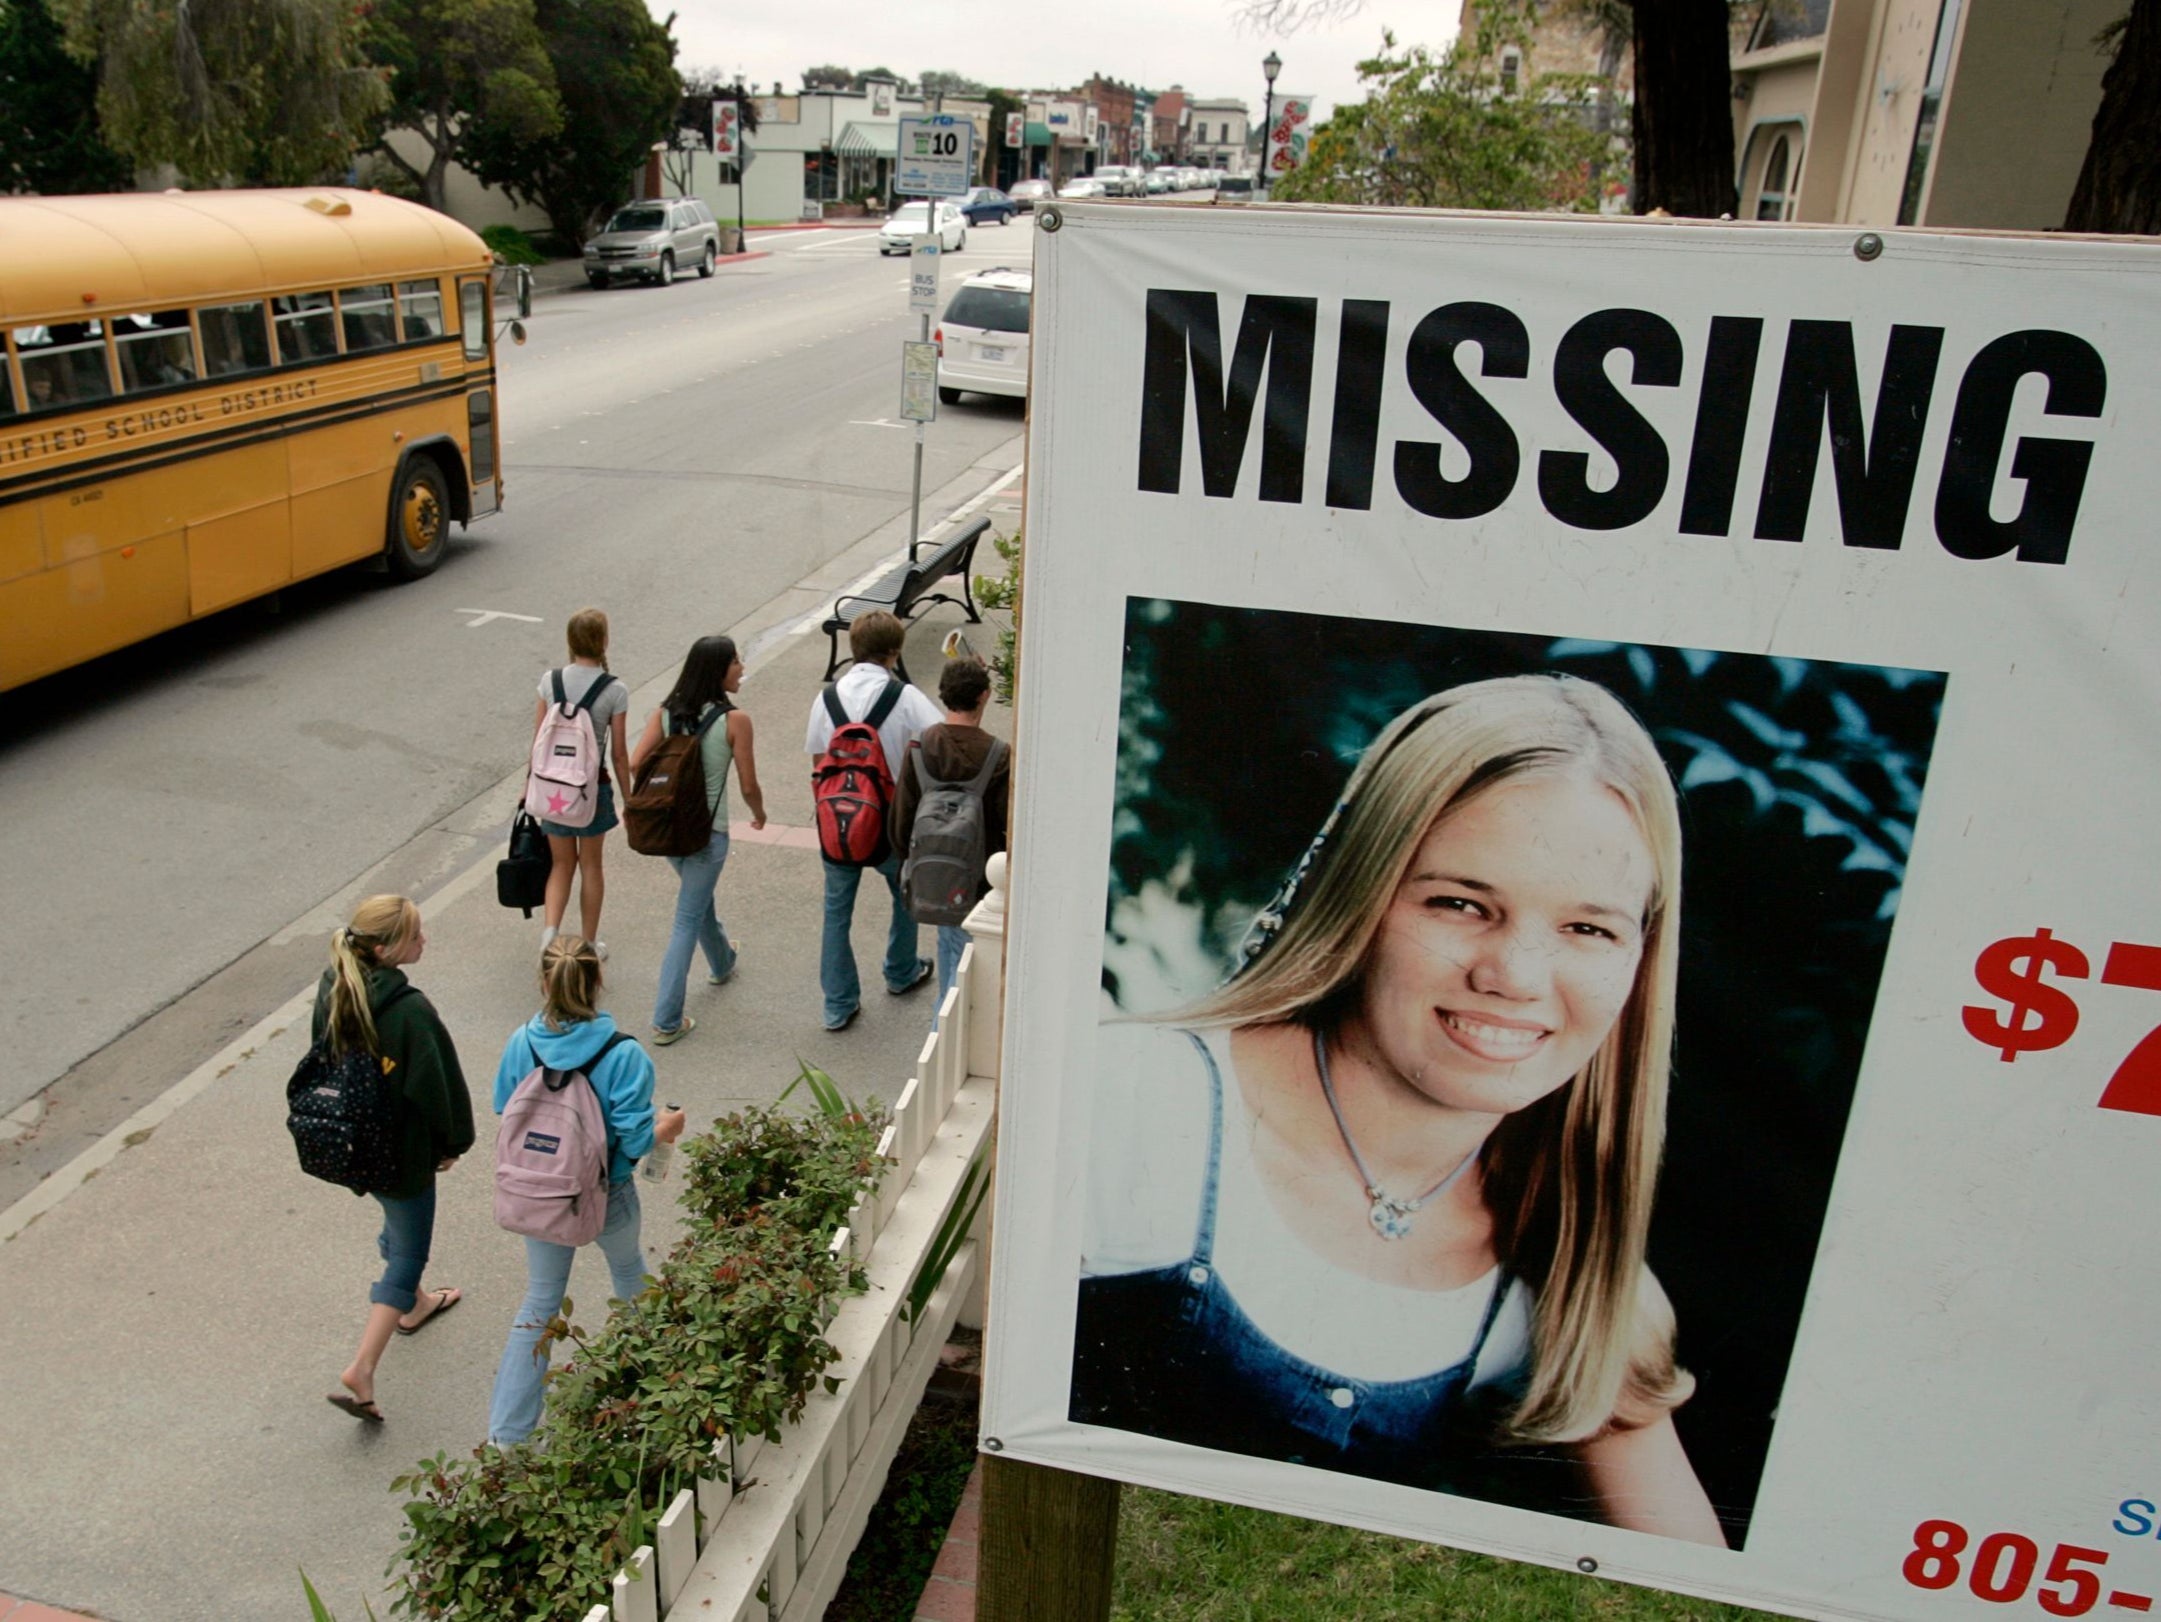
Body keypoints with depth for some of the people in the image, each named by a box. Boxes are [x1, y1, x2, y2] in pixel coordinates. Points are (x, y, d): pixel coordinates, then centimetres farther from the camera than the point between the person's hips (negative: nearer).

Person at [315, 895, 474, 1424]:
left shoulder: (333, 988, -9)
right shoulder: (411, 1011, -31)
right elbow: (438, 1084, -22)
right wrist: (452, 1143, -4)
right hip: (402, 1150, -8)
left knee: (399, 1227, 31)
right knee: (408, 1251, 8)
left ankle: (413, 1303, 55)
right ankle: (360, 1372, 5)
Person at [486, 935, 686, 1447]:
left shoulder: (521, 1044, -16)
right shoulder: (623, 1054, -25)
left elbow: (506, 1116, -2)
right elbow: (634, 1139, -21)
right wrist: (666, 1127, -2)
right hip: (606, 1195, -2)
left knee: (541, 1300, 17)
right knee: (628, 1269, 28)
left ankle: (507, 1432, 19)